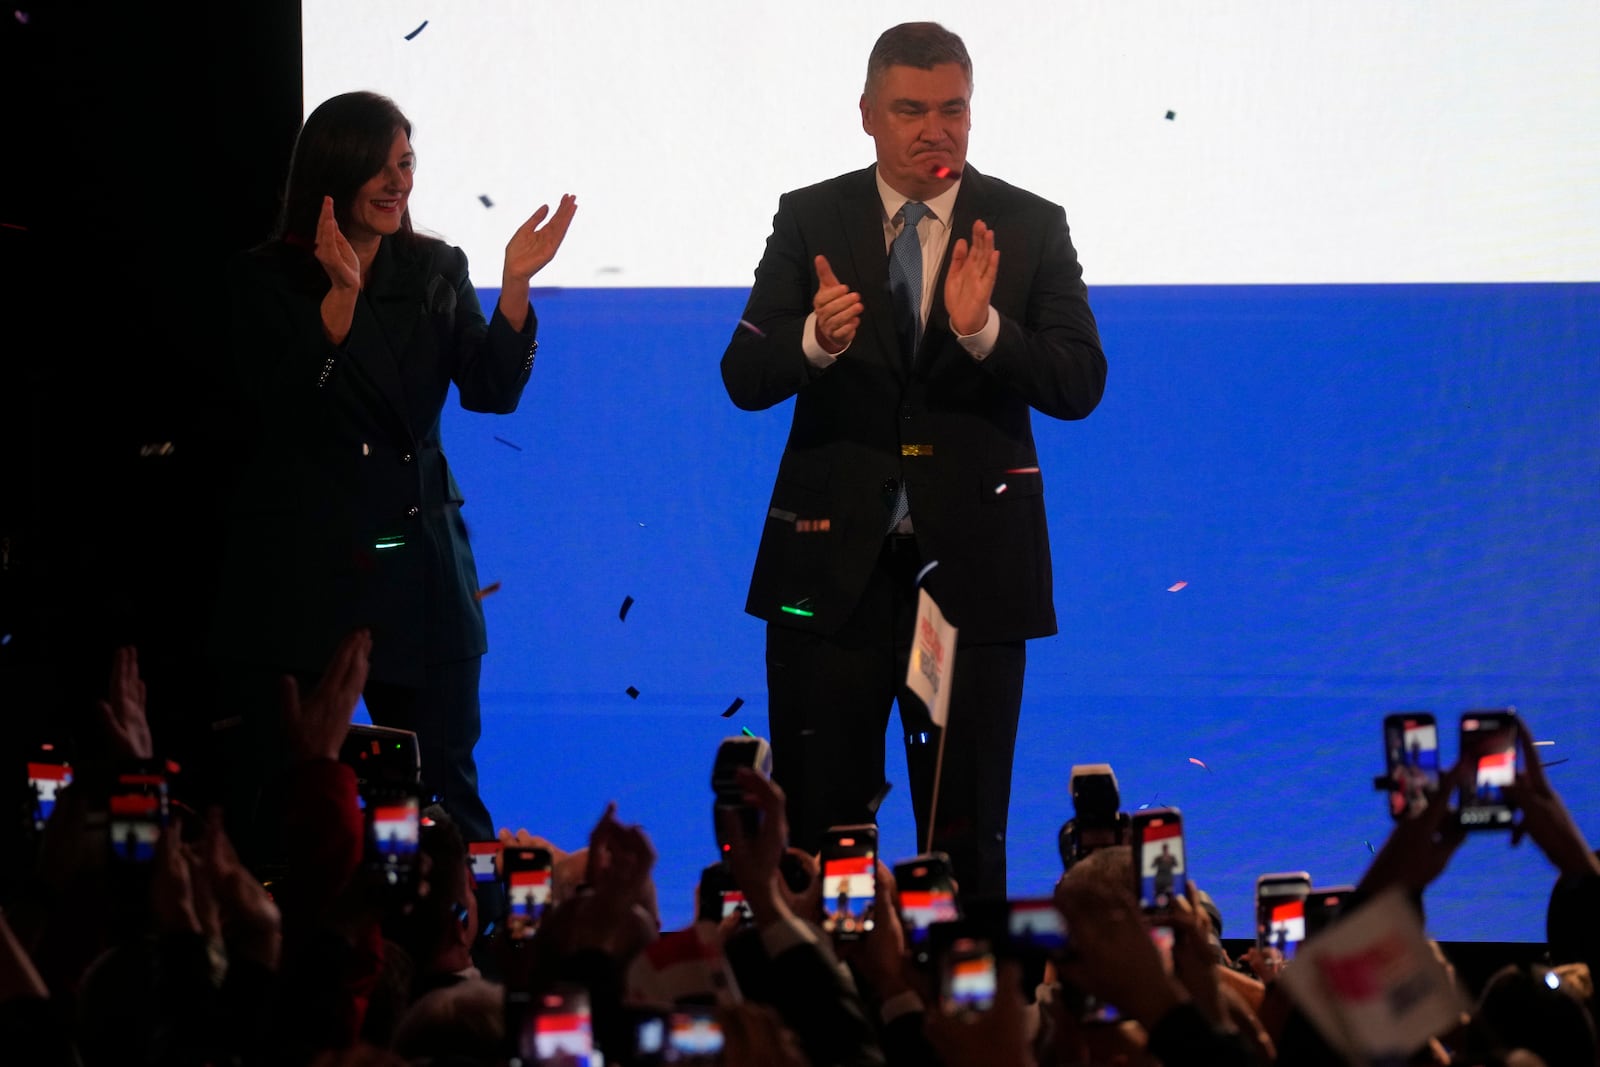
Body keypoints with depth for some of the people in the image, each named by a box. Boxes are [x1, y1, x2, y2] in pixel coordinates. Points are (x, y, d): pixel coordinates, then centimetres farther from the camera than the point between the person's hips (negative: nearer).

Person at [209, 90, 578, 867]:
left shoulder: (437, 271, 10)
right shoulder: (267, 281, 0)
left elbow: (492, 390, -1)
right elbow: (279, 405, -14)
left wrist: (515, 284, -13)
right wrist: (341, 295, -22)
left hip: (417, 561, 3)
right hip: (302, 566, -3)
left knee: (444, 779, 3)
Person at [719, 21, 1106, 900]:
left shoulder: (1030, 228, 1)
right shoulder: (811, 221, 3)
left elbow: (1080, 385, -8)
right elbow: (744, 378, -4)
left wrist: (984, 328, -25)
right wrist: (816, 339, -26)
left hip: (972, 560, 0)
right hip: (834, 557, 1)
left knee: (967, 829, 6)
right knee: (814, 822, 4)